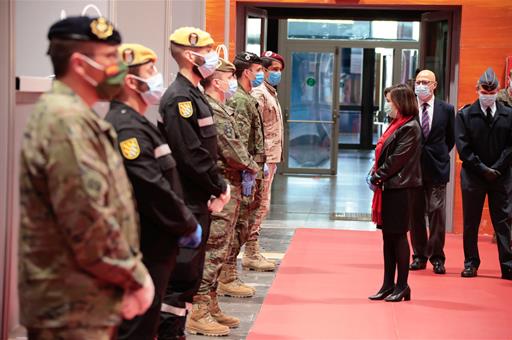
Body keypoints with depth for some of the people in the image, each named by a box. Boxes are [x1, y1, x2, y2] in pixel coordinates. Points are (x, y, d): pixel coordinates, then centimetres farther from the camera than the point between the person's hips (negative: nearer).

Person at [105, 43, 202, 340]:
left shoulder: (137, 124, 14)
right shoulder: (126, 129, -19)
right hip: (143, 251, -10)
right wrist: (189, 226, -11)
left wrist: (186, 223, 10)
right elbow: (154, 191, -23)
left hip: (155, 247, 10)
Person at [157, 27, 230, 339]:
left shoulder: (194, 95, 15)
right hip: (186, 202, -10)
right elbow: (191, 155, -22)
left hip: (198, 199, 10)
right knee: (182, 275, -6)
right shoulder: (180, 98, -16)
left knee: (190, 274, 15)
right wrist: (219, 188, -12)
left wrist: (218, 185, 5)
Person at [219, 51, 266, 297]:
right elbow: (240, 142, -22)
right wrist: (247, 174, -23)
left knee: (240, 225, 13)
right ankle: (227, 280, -1)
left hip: (251, 169, 10)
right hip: (244, 172, -10)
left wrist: (259, 167, 21)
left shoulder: (247, 99, 18)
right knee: (238, 224, -6)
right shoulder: (239, 100, -14)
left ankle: (229, 276, 19)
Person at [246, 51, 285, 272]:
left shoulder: (272, 94, 19)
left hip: (270, 157, 10)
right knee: (260, 206, -7)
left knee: (261, 206, 13)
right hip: (264, 158, -10)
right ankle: (250, 254, -3)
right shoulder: (259, 94, -12)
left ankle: (253, 252, 19)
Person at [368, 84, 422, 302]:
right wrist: (376, 174, 3)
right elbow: (383, 153, 17)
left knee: (398, 235, -3)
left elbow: (397, 159, -17)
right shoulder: (396, 125, 15)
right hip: (389, 187, 9)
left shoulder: (410, 128, -12)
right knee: (388, 235, 10)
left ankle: (402, 287, 5)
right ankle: (388, 285, 15)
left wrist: (378, 176, -11)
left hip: (402, 189, -9)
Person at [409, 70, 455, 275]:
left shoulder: (446, 109, 2)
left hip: (436, 168, -1)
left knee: (437, 213, -2)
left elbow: (451, 138, 11)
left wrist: (439, 156, 7)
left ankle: (437, 257, 5)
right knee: (415, 214, 7)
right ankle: (419, 256, 17)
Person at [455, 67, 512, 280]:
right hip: (473, 175, 0)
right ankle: (471, 264, 15)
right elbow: (463, 147, -4)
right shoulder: (465, 115, 1)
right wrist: (483, 169, -10)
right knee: (470, 222, 5)